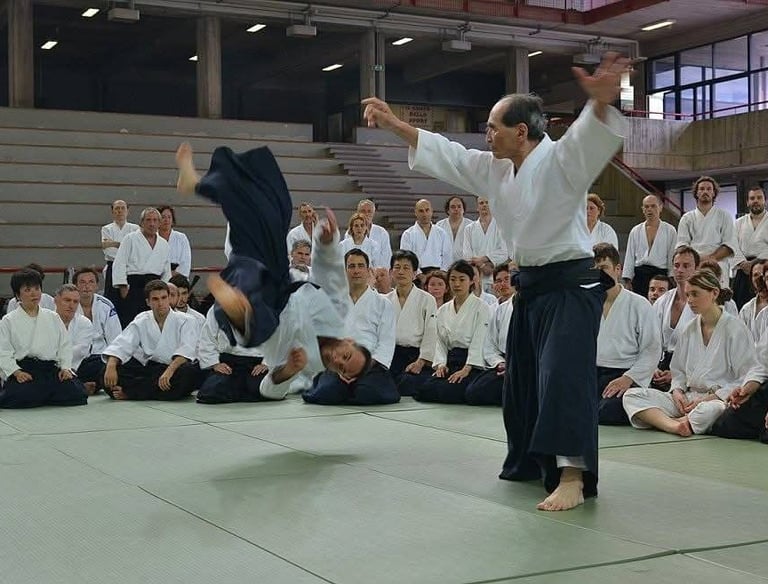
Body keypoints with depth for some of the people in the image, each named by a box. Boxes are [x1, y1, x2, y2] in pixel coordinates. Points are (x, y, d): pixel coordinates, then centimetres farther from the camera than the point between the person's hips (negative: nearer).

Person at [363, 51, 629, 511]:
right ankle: (531, 461, 31)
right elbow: (443, 152, 15)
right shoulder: (495, 170, 8)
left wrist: (602, 102, -59)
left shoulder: (560, 160, -17)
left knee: (563, 376, -18)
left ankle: (573, 477, -19)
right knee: (523, 377, 16)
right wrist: (394, 123, 12)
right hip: (531, 285, 9)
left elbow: (591, 135, -37)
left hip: (570, 284, -9)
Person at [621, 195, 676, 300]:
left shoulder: (670, 231, 5)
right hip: (639, 275, 2)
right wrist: (627, 280, 5)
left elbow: (673, 257, 3)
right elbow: (629, 257, 11)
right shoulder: (635, 231, 12)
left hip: (660, 275, -2)